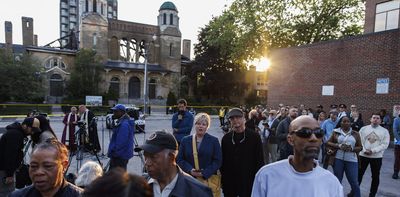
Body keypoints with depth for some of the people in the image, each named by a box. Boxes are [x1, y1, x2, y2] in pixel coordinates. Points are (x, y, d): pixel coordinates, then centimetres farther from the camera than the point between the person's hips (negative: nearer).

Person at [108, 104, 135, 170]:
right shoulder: (121, 122, 14)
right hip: (122, 155, 10)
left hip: (120, 156, -10)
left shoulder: (124, 124, -21)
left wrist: (113, 152, -16)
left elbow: (121, 142, -24)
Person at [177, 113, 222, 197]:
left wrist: (204, 173, -11)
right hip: (190, 179, 1)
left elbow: (218, 161, -1)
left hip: (209, 179, -1)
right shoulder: (185, 140, 8)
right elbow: (179, 159, 6)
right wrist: (190, 170, -11)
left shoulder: (214, 141, 4)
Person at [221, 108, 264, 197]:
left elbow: (260, 160, -2)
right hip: (229, 183, 3)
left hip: (248, 182, -3)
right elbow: (222, 160, 8)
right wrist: (222, 179, 5)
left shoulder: (254, 136, -4)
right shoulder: (226, 138, 4)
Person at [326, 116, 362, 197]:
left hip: (351, 160, 0)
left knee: (354, 182, 2)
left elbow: (360, 147, 6)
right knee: (337, 181, 12)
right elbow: (328, 143, 1)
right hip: (338, 159, 0)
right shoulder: (336, 132, 4)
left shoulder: (355, 134, 6)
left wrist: (352, 149, -13)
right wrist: (339, 146, -13)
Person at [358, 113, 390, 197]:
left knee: (375, 176, 10)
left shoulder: (384, 131, 0)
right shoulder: (363, 128, 3)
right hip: (363, 155, 0)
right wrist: (364, 150, -15)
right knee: (359, 174, 7)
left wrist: (373, 151, -17)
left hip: (377, 157, 0)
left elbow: (385, 144, -8)